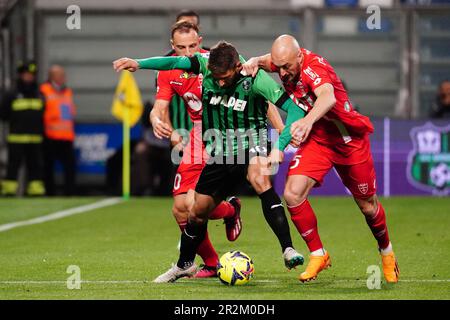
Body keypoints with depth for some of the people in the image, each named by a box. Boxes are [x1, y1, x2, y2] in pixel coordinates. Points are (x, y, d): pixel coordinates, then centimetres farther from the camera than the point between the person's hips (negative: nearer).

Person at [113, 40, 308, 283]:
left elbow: (294, 109, -24)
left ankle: (288, 250, -36)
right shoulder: (206, 64, -13)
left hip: (250, 142, -4)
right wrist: (139, 63, -32)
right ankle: (184, 265, 36)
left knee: (260, 181, -36)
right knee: (197, 211, 10)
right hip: (220, 151, 4)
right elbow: (174, 62, -16)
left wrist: (279, 148, -33)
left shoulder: (256, 79, -24)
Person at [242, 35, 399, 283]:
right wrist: (254, 62, -14)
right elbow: (265, 60, 11)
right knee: (292, 193, -17)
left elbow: (328, 96, -53)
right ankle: (318, 255, -1)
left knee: (367, 205, 10)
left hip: (349, 139, -5)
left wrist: (309, 120, -73)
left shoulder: (313, 67, -32)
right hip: (316, 140, 5)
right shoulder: (284, 62, -12)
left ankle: (386, 251, 39)